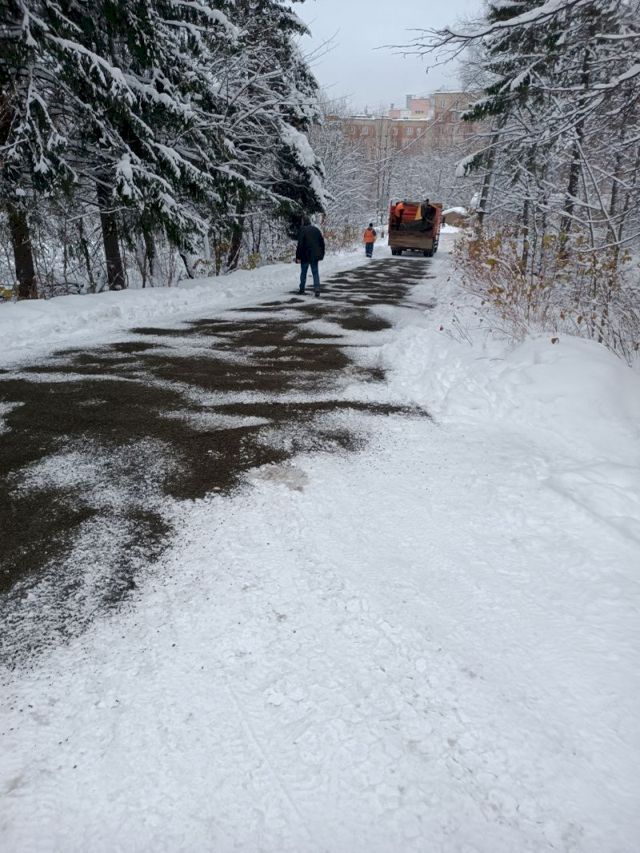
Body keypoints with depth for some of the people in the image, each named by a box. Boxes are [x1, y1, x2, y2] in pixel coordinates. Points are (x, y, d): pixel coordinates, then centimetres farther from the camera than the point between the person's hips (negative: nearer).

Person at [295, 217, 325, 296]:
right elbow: (322, 242, 11)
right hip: (315, 256, 4)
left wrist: (298, 257, -11)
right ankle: (317, 288, -11)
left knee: (303, 272, 11)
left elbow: (300, 244, -14)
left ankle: (302, 289, 20)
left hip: (305, 255, -4)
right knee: (315, 272, 4)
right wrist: (321, 254, 17)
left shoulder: (302, 230, -10)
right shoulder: (316, 229, 7)